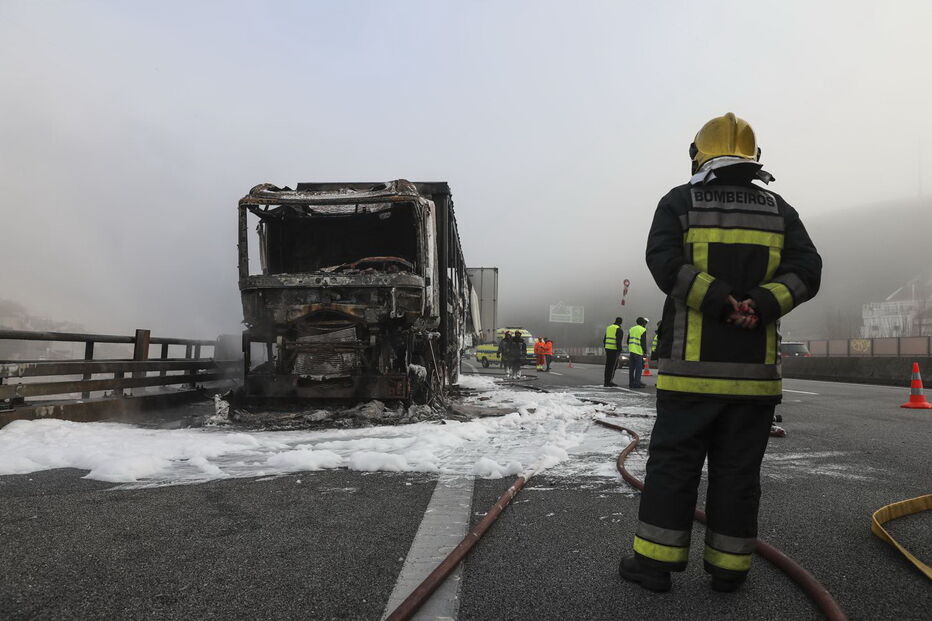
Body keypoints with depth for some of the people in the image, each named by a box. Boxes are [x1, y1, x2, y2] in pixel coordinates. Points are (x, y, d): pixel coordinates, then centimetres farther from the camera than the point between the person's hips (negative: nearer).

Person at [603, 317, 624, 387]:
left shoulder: (609, 328, 15)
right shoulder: (619, 330, -8)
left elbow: (604, 339, 18)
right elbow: (618, 341, -16)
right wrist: (619, 350, -14)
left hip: (608, 348, 7)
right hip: (614, 349, -7)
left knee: (608, 365, 10)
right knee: (612, 366, -3)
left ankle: (606, 381, 11)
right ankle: (608, 381, -4)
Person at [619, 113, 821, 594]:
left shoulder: (680, 202, 2)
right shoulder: (778, 210, 11)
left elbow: (665, 261, -13)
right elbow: (806, 271, 0)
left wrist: (719, 302, -14)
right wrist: (760, 306, -11)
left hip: (691, 364, -2)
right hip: (755, 366, 3)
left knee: (672, 463, 5)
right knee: (738, 470, 11)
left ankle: (655, 561, 10)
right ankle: (729, 568, 18)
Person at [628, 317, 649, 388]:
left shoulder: (631, 329, 16)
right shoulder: (643, 330, -6)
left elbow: (628, 341, 18)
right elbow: (644, 343, -10)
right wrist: (645, 351, -2)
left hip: (631, 351, 7)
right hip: (639, 351, -7)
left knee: (631, 368, 9)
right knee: (638, 368, -3)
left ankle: (631, 383, 12)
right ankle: (636, 383, -6)